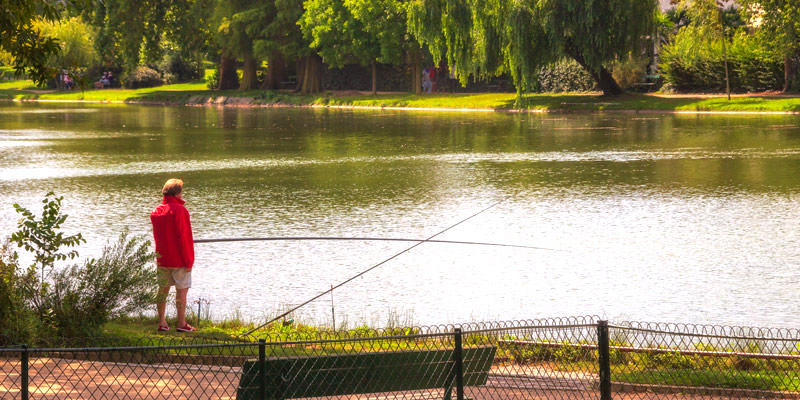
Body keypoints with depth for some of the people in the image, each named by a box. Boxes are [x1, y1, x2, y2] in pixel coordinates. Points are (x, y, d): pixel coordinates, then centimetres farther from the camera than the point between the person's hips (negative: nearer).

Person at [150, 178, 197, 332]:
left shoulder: (156, 211, 9)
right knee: (182, 289, -1)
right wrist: (188, 260, -12)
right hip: (179, 259, -7)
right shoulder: (180, 210, -14)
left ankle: (162, 323, 11)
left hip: (162, 258, 7)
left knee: (163, 289, 10)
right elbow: (183, 237, -16)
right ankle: (182, 324, -2)